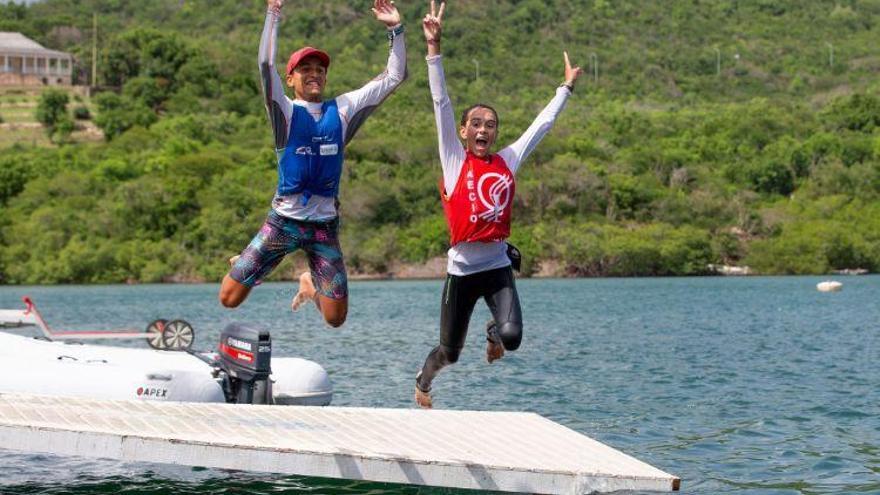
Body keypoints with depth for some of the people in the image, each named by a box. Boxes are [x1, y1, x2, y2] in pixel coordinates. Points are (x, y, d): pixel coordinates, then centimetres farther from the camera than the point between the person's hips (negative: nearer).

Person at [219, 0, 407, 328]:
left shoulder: (343, 110, 8)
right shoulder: (286, 111, 0)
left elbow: (394, 77, 7)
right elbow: (266, 64, -15)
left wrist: (395, 29, -2)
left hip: (325, 224, 2)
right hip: (284, 220, -2)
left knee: (336, 318, -3)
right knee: (229, 298, -7)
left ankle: (311, 285, 33)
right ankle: (243, 266, 30)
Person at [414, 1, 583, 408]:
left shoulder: (508, 161, 7)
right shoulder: (454, 160, -1)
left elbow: (542, 123, 17)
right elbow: (441, 103, -7)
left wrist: (567, 87, 24)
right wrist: (434, 47, -12)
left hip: (498, 266, 2)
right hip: (462, 267, -2)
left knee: (512, 336, -20)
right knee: (449, 352, 6)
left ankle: (494, 336, 20)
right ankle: (422, 383, 41)